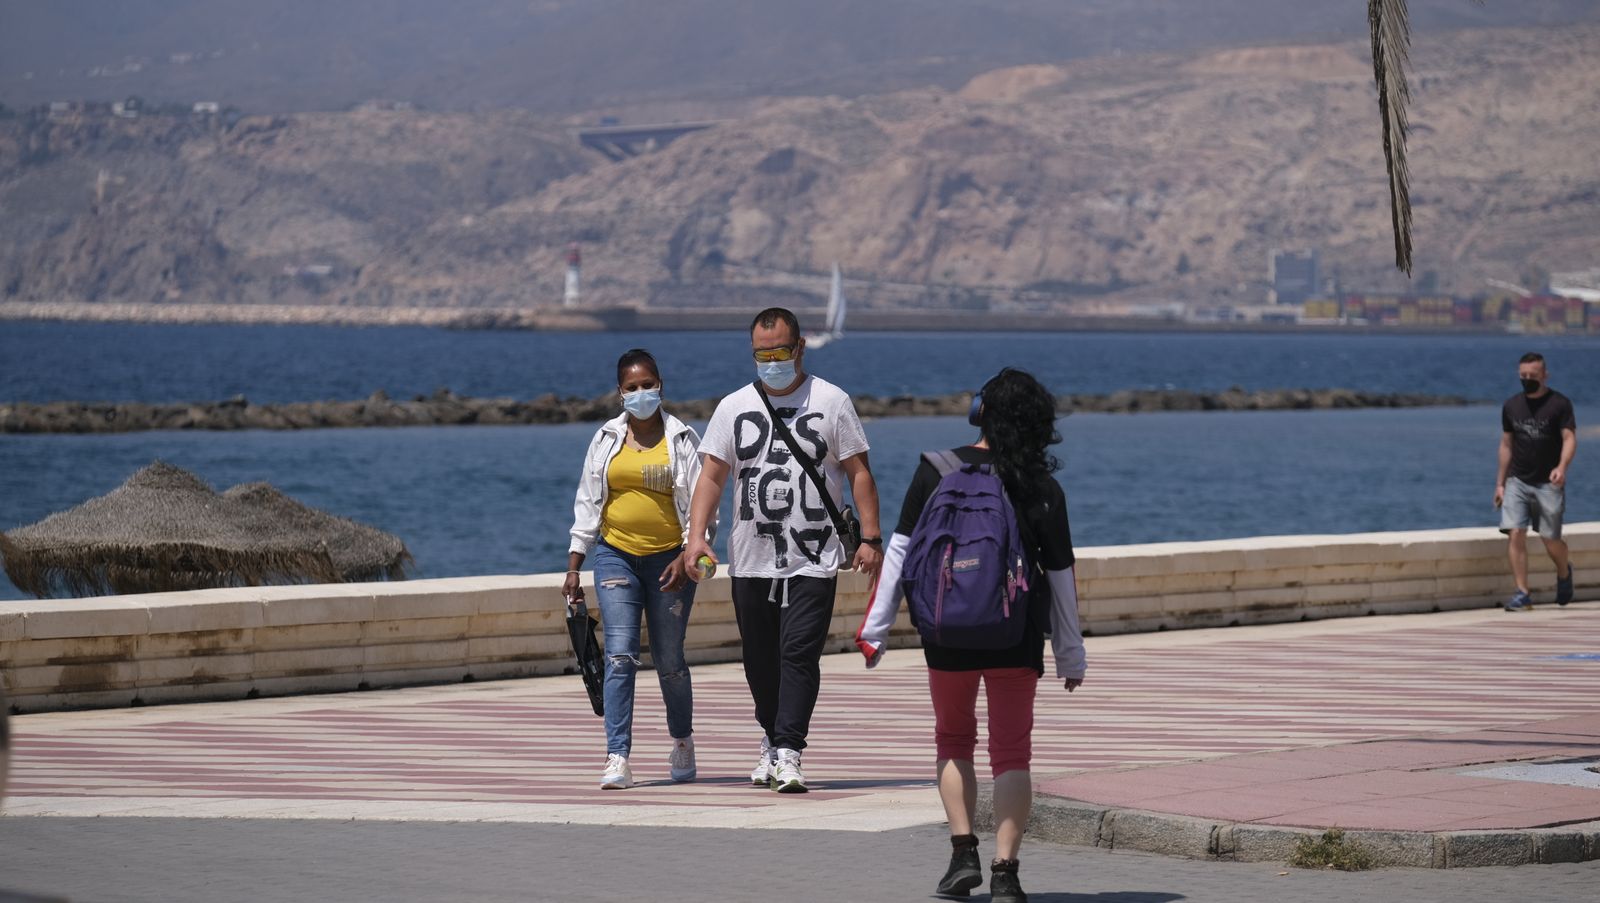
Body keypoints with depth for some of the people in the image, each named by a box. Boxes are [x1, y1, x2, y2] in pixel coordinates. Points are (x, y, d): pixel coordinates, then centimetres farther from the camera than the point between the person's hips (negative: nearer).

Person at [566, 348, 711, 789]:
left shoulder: (682, 439, 1)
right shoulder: (606, 439, 8)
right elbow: (587, 504, 11)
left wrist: (686, 558, -13)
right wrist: (573, 567, 6)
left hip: (669, 561, -1)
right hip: (616, 557, 1)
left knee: (669, 660, 5)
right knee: (619, 657, -11)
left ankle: (682, 741, 31)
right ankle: (618, 759, -16)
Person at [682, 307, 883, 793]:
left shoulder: (831, 402, 2)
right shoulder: (734, 407, 8)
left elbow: (858, 473, 3)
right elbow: (712, 476, 6)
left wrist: (870, 538, -6)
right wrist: (696, 535, -8)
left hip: (814, 561, -3)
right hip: (750, 561, 3)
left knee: (799, 653, -13)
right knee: (760, 660, 10)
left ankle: (788, 752, -16)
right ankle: (772, 739, 27)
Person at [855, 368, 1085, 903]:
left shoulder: (937, 472, -4)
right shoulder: (1043, 490, -2)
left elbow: (901, 549, -4)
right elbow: (1061, 576, 2)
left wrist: (875, 629, 3)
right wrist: (1070, 655, 12)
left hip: (948, 633, 0)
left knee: (953, 739, 20)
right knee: (1012, 752, 5)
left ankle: (963, 852, 9)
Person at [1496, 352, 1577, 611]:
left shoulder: (1559, 404, -3)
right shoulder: (1511, 406, 10)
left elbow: (1569, 438, -12)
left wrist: (1562, 467, -31)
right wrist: (1500, 483, 14)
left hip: (1548, 483, -3)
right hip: (1517, 481, 3)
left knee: (1551, 540, 0)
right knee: (1515, 534, -12)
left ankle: (1564, 573, 33)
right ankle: (1522, 593, -9)